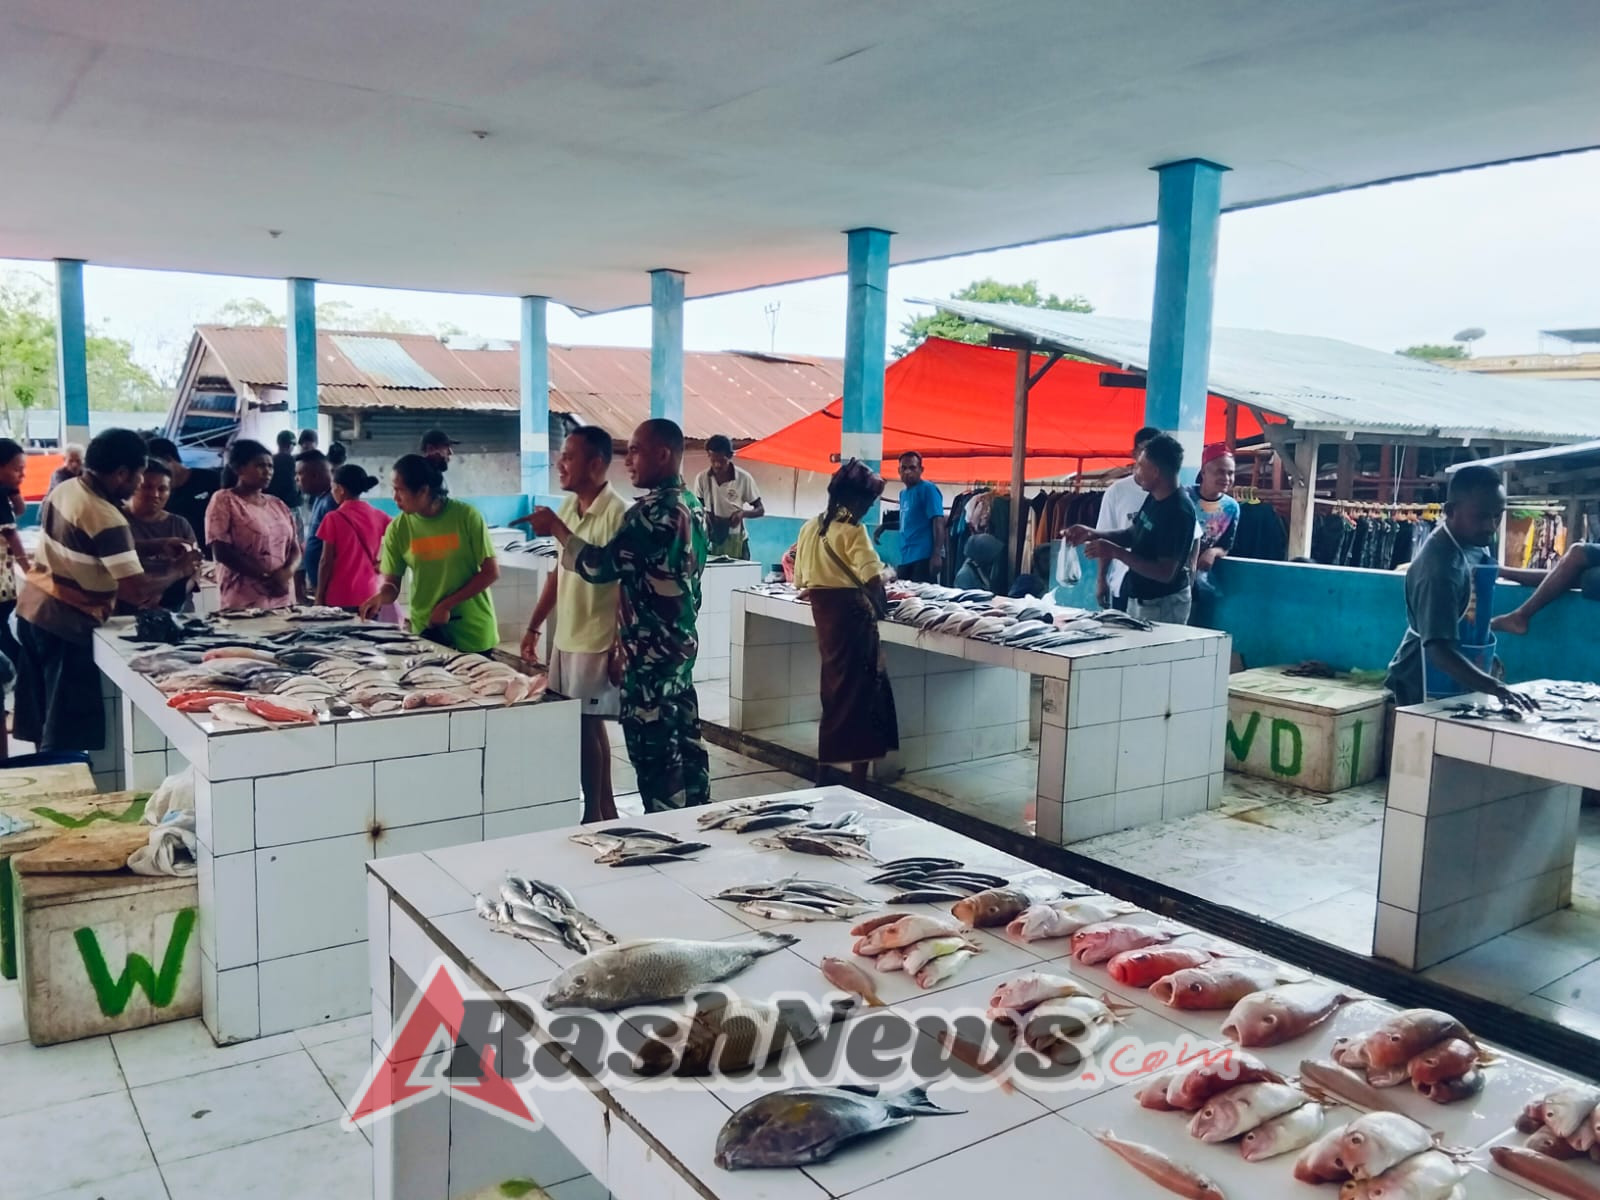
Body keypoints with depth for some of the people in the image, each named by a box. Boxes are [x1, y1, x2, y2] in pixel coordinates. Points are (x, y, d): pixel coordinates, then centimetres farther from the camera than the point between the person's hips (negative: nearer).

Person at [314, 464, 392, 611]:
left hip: (341, 597, -4)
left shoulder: (334, 518, -7)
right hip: (370, 596, 4)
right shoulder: (378, 516, 4)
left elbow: (326, 562, -6)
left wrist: (319, 597, 0)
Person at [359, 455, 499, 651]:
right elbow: (392, 583, 2)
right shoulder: (398, 528, -4)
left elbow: (491, 572, -10)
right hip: (425, 631, 2)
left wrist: (447, 605, -15)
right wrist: (380, 597, -22)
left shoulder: (466, 516, -11)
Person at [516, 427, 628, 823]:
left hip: (596, 642, -8)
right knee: (587, 726, 14)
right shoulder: (568, 507, 8)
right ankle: (605, 809, 26)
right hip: (565, 638, 8)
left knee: (586, 726, 0)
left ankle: (595, 813, 14)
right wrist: (534, 627, 18)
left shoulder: (616, 514, -17)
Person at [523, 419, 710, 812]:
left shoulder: (653, 511, -20)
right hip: (680, 641, 9)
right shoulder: (691, 506, 10)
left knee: (653, 750, 0)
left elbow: (601, 567, -19)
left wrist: (557, 528, -9)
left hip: (651, 650, -9)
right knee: (683, 742, 15)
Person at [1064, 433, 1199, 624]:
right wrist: (1091, 534, 2)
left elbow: (1165, 573, -27)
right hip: (1139, 598, 9)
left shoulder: (1179, 512, -26)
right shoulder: (1154, 497, 2)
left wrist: (1115, 552, -28)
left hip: (1164, 605, -9)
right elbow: (1133, 534, 16)